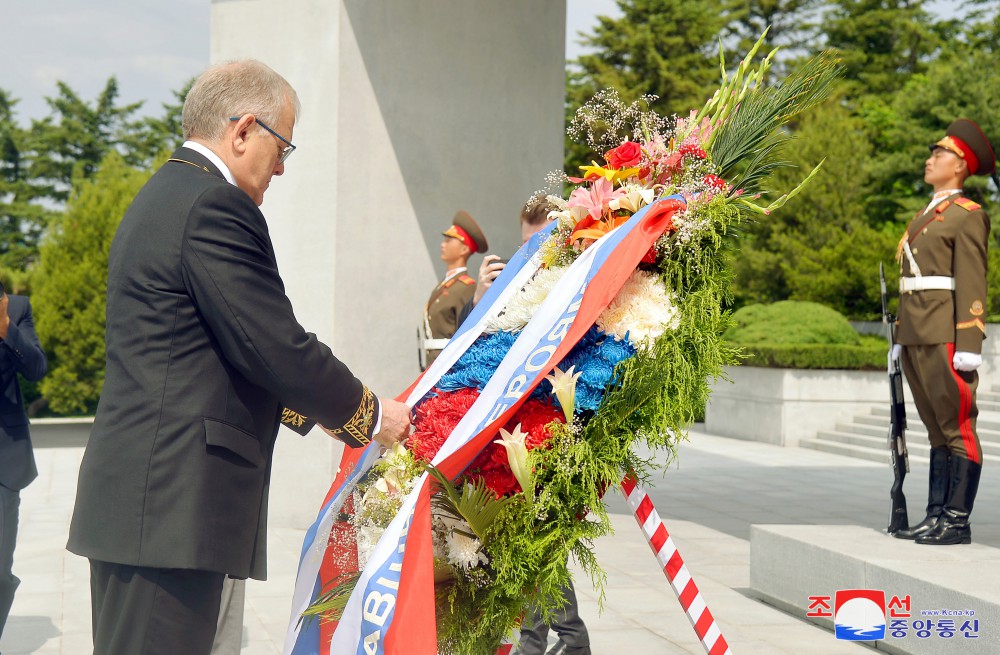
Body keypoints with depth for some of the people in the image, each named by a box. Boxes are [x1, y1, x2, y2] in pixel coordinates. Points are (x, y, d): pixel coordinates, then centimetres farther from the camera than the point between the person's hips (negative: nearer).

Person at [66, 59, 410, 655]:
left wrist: (322, 410, 23)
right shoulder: (216, 207, -13)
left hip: (131, 501, 11)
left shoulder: (161, 198, 20)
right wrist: (368, 413, 2)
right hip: (171, 508, -11)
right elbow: (276, 347, -15)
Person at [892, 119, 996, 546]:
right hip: (917, 337, 9)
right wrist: (900, 338, 19)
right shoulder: (924, 217, 22)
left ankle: (958, 521, -3)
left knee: (957, 427, -5)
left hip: (946, 338, -9)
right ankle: (937, 515, 14)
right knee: (937, 430, 11)